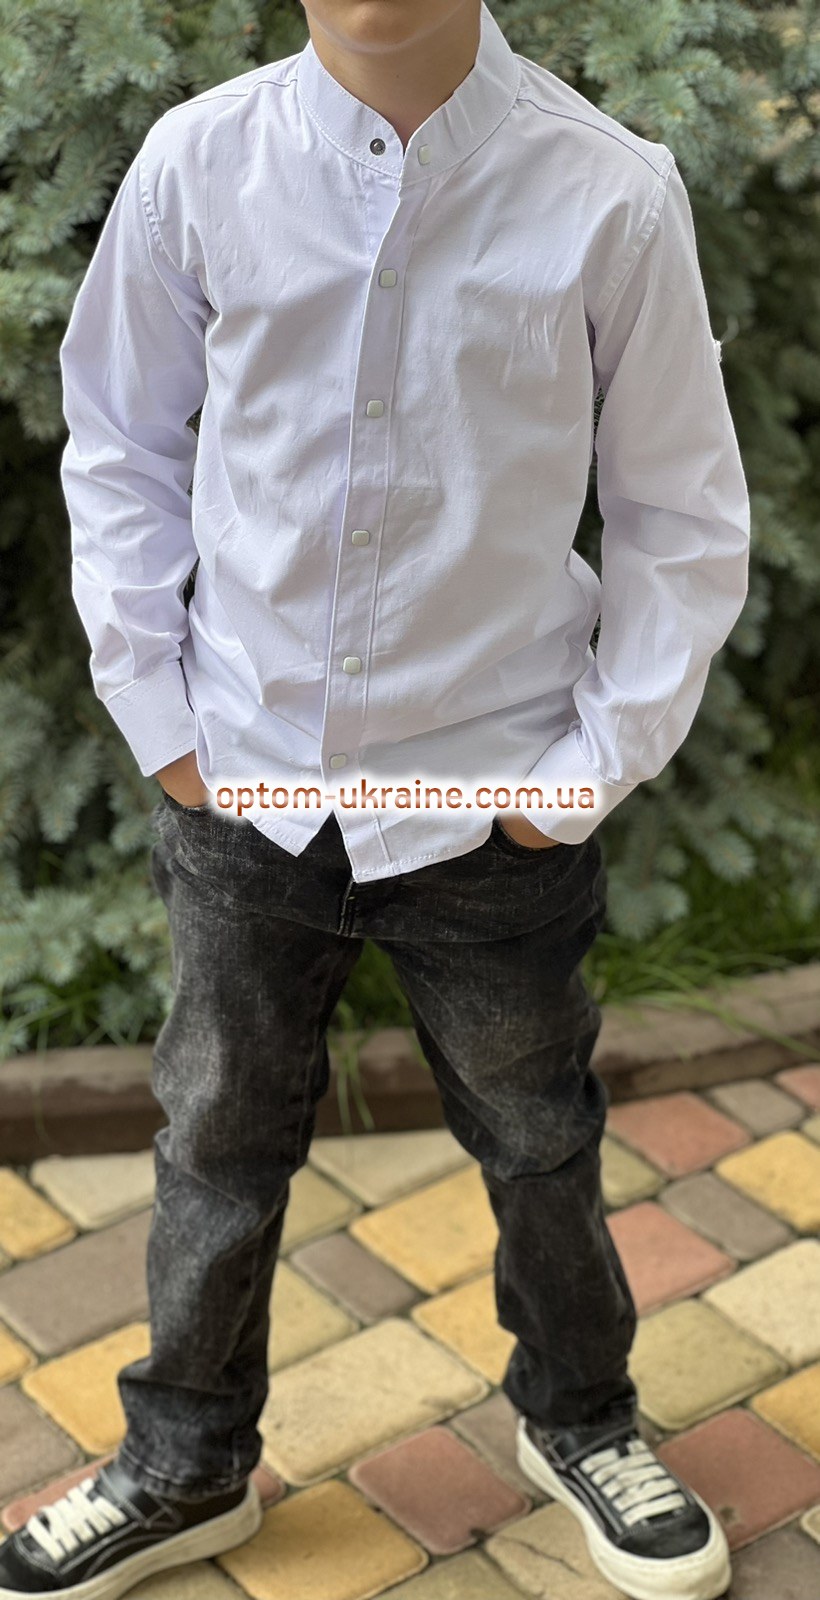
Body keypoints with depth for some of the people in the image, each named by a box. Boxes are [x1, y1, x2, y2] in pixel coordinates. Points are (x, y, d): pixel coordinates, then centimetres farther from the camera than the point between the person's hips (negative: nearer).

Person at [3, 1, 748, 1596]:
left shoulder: (611, 193, -12)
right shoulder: (197, 164, -7)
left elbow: (685, 515, -2)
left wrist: (601, 760, -5)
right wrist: (155, 712, 1)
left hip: (491, 800, -1)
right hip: (244, 787, 2)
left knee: (540, 1146, 18)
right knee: (217, 1144, 17)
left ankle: (576, 1420, 47)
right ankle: (186, 1468, 42)